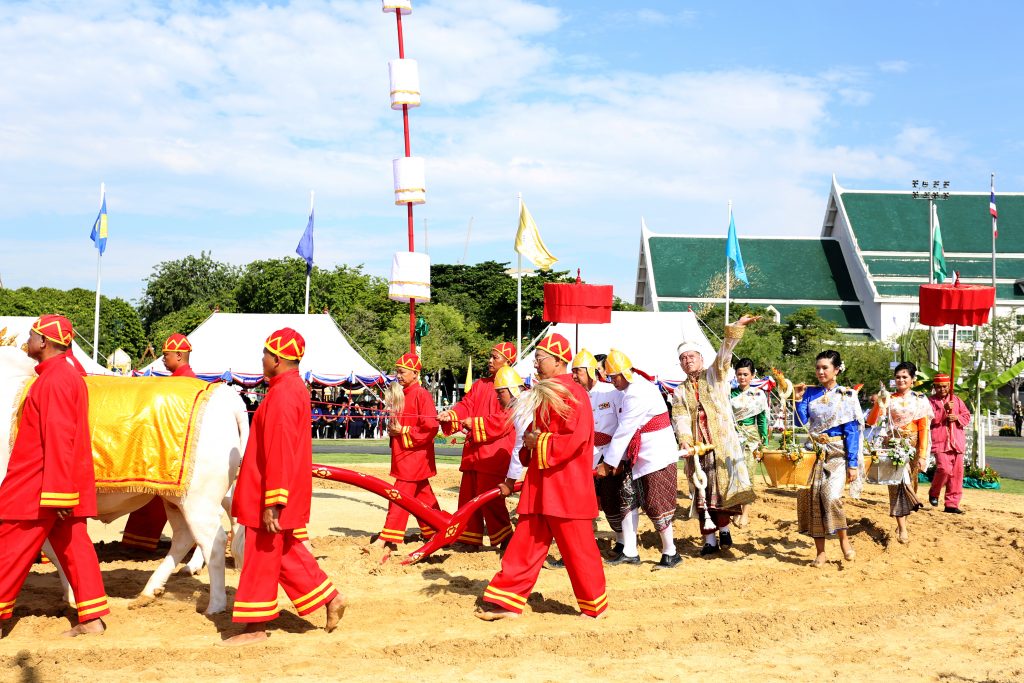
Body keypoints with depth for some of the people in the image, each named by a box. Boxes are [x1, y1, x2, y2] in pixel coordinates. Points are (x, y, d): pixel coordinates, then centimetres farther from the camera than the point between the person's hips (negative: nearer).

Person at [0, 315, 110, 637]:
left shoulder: (54, 379, -17)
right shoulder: (70, 372, 13)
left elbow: (59, 439, -23)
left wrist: (56, 493, -24)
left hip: (38, 487, -9)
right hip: (67, 486, 9)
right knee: (73, 546, 8)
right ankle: (92, 617, 9)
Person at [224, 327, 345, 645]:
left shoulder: (282, 394, -20)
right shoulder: (294, 388, 12)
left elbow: (279, 452, -24)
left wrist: (272, 503, -24)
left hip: (271, 496, -10)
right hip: (290, 493, 10)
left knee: (262, 557, 1)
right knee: (286, 553, 18)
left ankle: (255, 626, 12)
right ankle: (330, 598, 21)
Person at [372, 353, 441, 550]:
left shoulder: (421, 395, -14)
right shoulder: (404, 394, 13)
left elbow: (430, 428, -21)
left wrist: (403, 431, -17)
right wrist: (394, 428, 3)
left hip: (414, 455, -9)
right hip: (404, 454, 9)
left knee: (400, 495, -9)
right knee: (422, 495, 16)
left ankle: (388, 539, -7)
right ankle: (434, 531, 26)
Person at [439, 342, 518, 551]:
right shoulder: (480, 385, 16)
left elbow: (504, 420, -17)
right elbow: (466, 405, 6)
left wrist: (474, 423, -18)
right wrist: (451, 415, -13)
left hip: (494, 453, -8)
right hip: (473, 450, 8)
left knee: (489, 497, -7)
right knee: (468, 496, 10)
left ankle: (506, 541, 7)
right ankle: (470, 540, 21)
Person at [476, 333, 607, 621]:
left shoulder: (572, 394, -13)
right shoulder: (542, 394, 16)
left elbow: (575, 439, -22)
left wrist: (538, 443, -14)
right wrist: (528, 447, 5)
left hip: (567, 486, -9)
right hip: (540, 484, 9)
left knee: (577, 548, 1)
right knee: (526, 542, 8)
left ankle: (594, 605, 15)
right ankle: (506, 600, 11)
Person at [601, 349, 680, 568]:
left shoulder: (638, 394, -22)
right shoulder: (631, 389, 9)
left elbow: (624, 431, -21)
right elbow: (625, 430, 11)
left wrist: (608, 463, -17)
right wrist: (618, 460, 7)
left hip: (656, 457, -10)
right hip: (637, 457, 10)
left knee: (656, 504, -4)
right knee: (629, 499, 8)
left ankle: (670, 553, 11)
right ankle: (629, 552, 13)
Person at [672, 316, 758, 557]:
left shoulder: (714, 376, 10)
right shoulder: (680, 392, 15)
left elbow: (724, 355, -8)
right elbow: (680, 419, 1)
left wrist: (736, 328, -25)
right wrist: (684, 441, -18)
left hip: (722, 443, -2)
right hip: (697, 446, 2)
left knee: (723, 485, -11)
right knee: (702, 492, 1)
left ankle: (724, 529, 4)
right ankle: (709, 539, 5)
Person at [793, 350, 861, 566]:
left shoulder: (846, 396, -1)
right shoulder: (810, 393, 7)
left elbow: (852, 432, -4)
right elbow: (801, 422, 4)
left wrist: (853, 464, -8)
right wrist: (798, 400, -7)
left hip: (837, 454, -3)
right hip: (814, 452, 3)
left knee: (831, 495, -21)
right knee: (813, 497, -2)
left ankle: (844, 538, 3)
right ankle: (820, 551, 8)